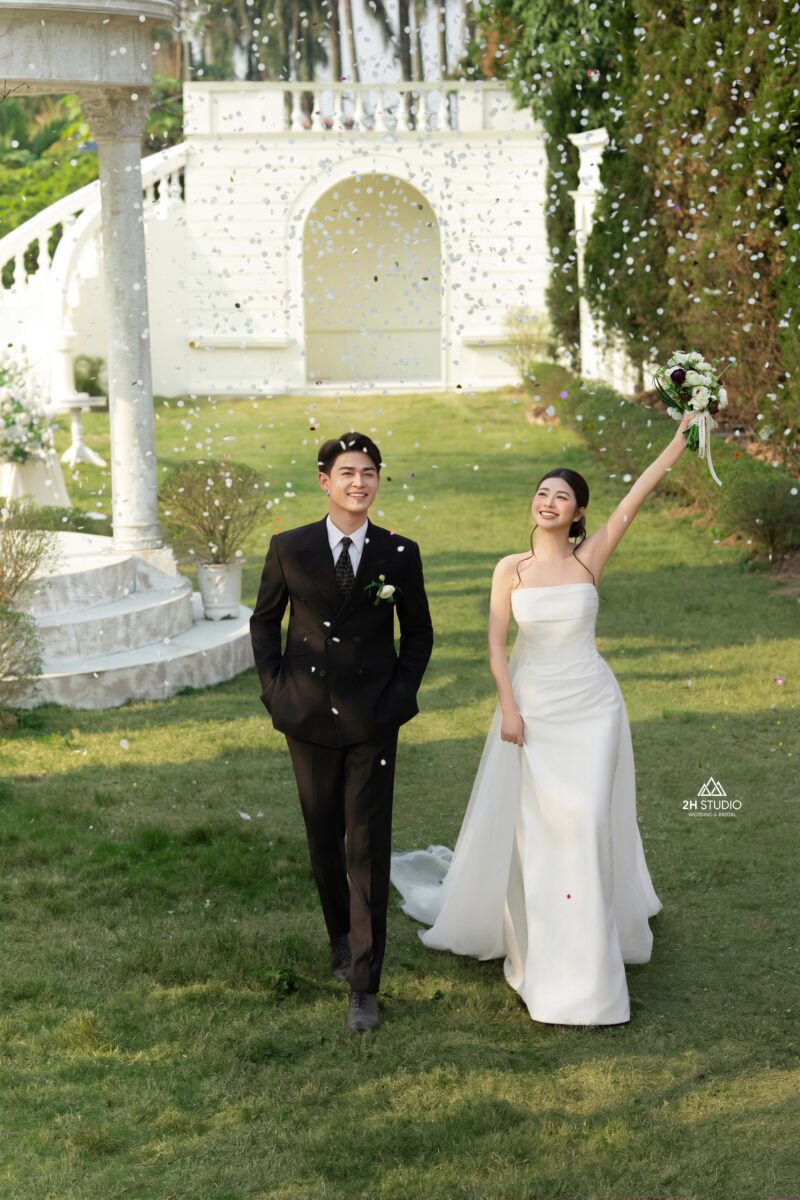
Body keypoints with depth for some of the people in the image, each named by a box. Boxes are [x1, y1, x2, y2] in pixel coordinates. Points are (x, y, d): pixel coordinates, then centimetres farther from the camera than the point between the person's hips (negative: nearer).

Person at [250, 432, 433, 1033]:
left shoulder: (400, 554, -2)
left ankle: (365, 984, 1)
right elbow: (264, 620, 11)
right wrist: (274, 686, 1)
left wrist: (401, 694, -2)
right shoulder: (289, 548, -1)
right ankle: (342, 939, 38)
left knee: (368, 849, -3)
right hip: (309, 718, 2)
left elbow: (419, 633, 8)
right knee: (324, 841, 15)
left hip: (373, 720, -2)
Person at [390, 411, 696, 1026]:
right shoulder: (511, 569, 0)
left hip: (591, 705, -1)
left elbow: (630, 506, -12)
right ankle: (528, 925, 23)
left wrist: (679, 442, -19)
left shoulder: (590, 558, -2)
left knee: (585, 821, -2)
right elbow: (497, 645, -2)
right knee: (528, 823, 6)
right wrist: (508, 709, -11)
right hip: (532, 705, 1)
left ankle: (584, 951, 11)